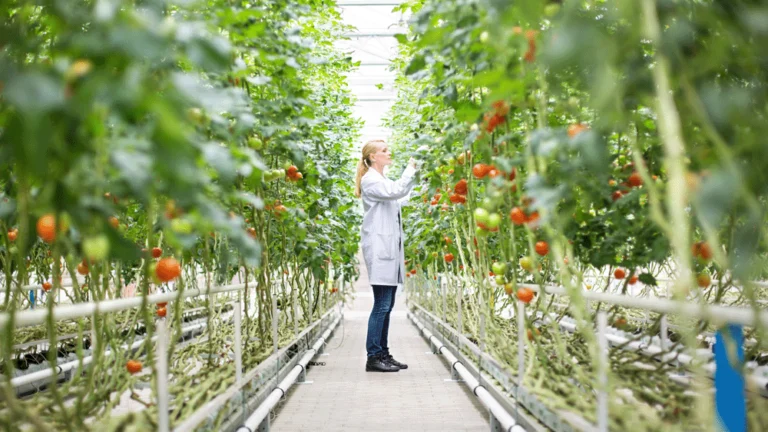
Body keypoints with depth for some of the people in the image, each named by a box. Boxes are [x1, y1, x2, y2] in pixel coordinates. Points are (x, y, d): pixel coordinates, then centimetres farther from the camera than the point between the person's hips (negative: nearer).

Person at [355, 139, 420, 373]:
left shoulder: (382, 181, 21)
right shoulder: (370, 180, -7)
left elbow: (400, 199, 28)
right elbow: (397, 191, -21)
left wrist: (414, 174, 24)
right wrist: (410, 169, -7)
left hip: (390, 248, 9)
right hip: (380, 249, -9)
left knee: (387, 304, 9)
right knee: (382, 305, -9)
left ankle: (383, 354, 13)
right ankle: (373, 357, -5)